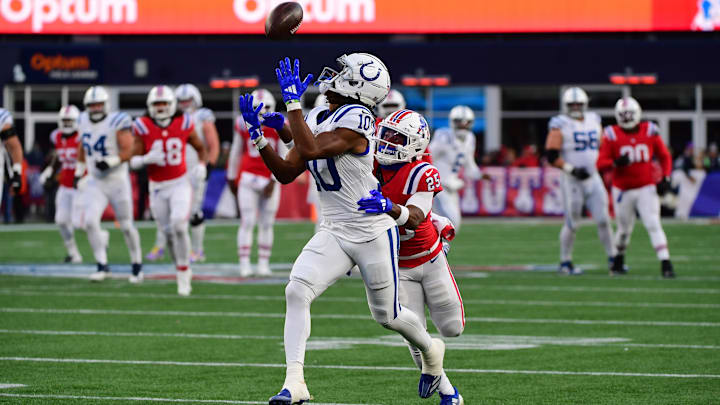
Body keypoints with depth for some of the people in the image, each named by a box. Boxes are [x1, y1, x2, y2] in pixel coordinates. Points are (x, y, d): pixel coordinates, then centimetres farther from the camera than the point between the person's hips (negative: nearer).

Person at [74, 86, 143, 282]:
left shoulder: (118, 123, -13)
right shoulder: (85, 122, 5)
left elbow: (128, 151, -18)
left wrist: (111, 162, -33)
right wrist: (79, 172, 21)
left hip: (117, 182, -4)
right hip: (94, 183, 4)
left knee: (126, 225, 5)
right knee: (89, 221, -14)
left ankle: (137, 264, 27)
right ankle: (102, 266, -2)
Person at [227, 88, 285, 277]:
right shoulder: (244, 124, -2)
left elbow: (283, 157, -5)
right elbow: (236, 153, 11)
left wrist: (273, 181, -13)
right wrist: (231, 178, 18)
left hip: (270, 181, 0)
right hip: (248, 178, 0)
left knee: (267, 224, 5)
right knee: (247, 222, -7)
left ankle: (264, 263, 12)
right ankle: (244, 264, -8)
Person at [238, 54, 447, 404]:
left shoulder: (355, 119, -19)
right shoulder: (317, 118, 6)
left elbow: (310, 150, -33)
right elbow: (286, 173, 8)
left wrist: (292, 102, -28)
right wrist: (257, 135, -2)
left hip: (372, 233, -6)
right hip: (334, 232, 6)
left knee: (386, 315, 10)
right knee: (296, 292, -16)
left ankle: (431, 352, 42)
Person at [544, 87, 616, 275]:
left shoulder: (594, 121, 10)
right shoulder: (560, 125, -8)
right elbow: (551, 155, -14)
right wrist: (571, 169, -21)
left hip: (594, 178, 5)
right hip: (573, 181, -5)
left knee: (603, 220, 3)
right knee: (572, 224, 0)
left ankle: (612, 259, 12)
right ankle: (565, 263, 11)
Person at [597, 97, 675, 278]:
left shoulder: (649, 132, -3)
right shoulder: (612, 135, -8)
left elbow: (664, 156, 9)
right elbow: (601, 163, -9)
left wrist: (665, 178, -3)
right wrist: (616, 163, -29)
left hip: (646, 188, 0)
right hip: (623, 190, 0)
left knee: (653, 225, -13)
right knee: (624, 228, 11)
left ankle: (665, 264, -18)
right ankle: (619, 260, 36)